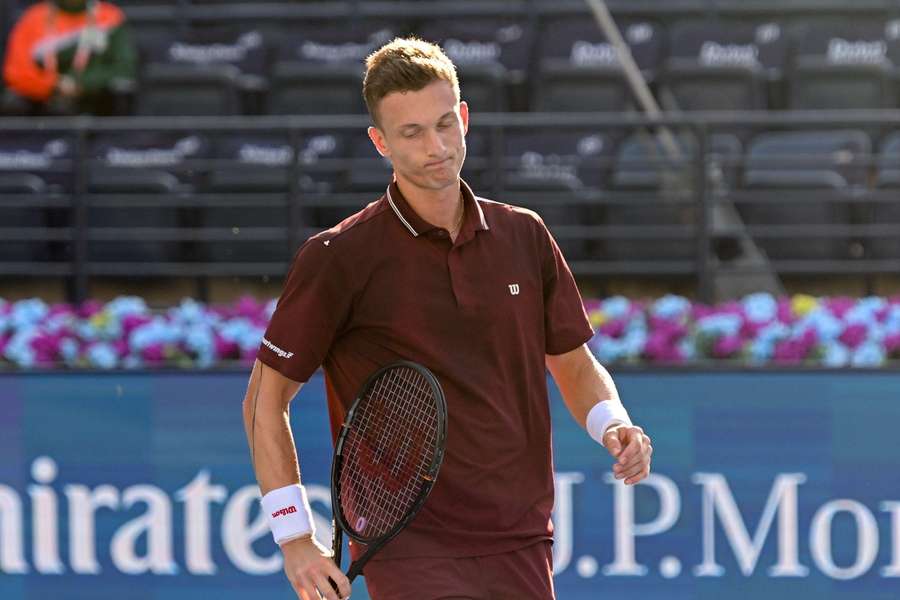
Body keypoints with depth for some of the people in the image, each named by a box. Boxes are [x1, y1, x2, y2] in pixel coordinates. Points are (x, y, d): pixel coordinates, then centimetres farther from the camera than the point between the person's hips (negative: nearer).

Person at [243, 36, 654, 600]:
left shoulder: (524, 236, 9)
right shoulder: (339, 258, -5)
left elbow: (575, 364, 21)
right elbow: (266, 399, 0)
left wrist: (615, 427, -1)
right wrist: (295, 536, -7)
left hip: (522, 551, 5)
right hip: (411, 551, -5)